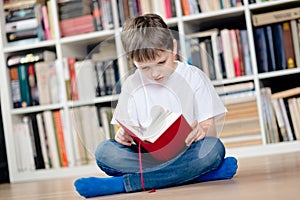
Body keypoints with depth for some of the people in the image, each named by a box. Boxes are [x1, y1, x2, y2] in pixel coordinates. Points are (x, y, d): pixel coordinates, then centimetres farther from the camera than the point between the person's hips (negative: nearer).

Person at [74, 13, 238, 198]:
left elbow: (210, 129, -3)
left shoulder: (194, 77, 1)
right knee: (104, 151, -24)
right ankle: (194, 172, -31)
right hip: (149, 157, 2)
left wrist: (202, 132, -27)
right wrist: (125, 136, -16)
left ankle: (121, 183, -33)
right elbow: (129, 129, 8)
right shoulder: (132, 85, 7)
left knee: (214, 148, -35)